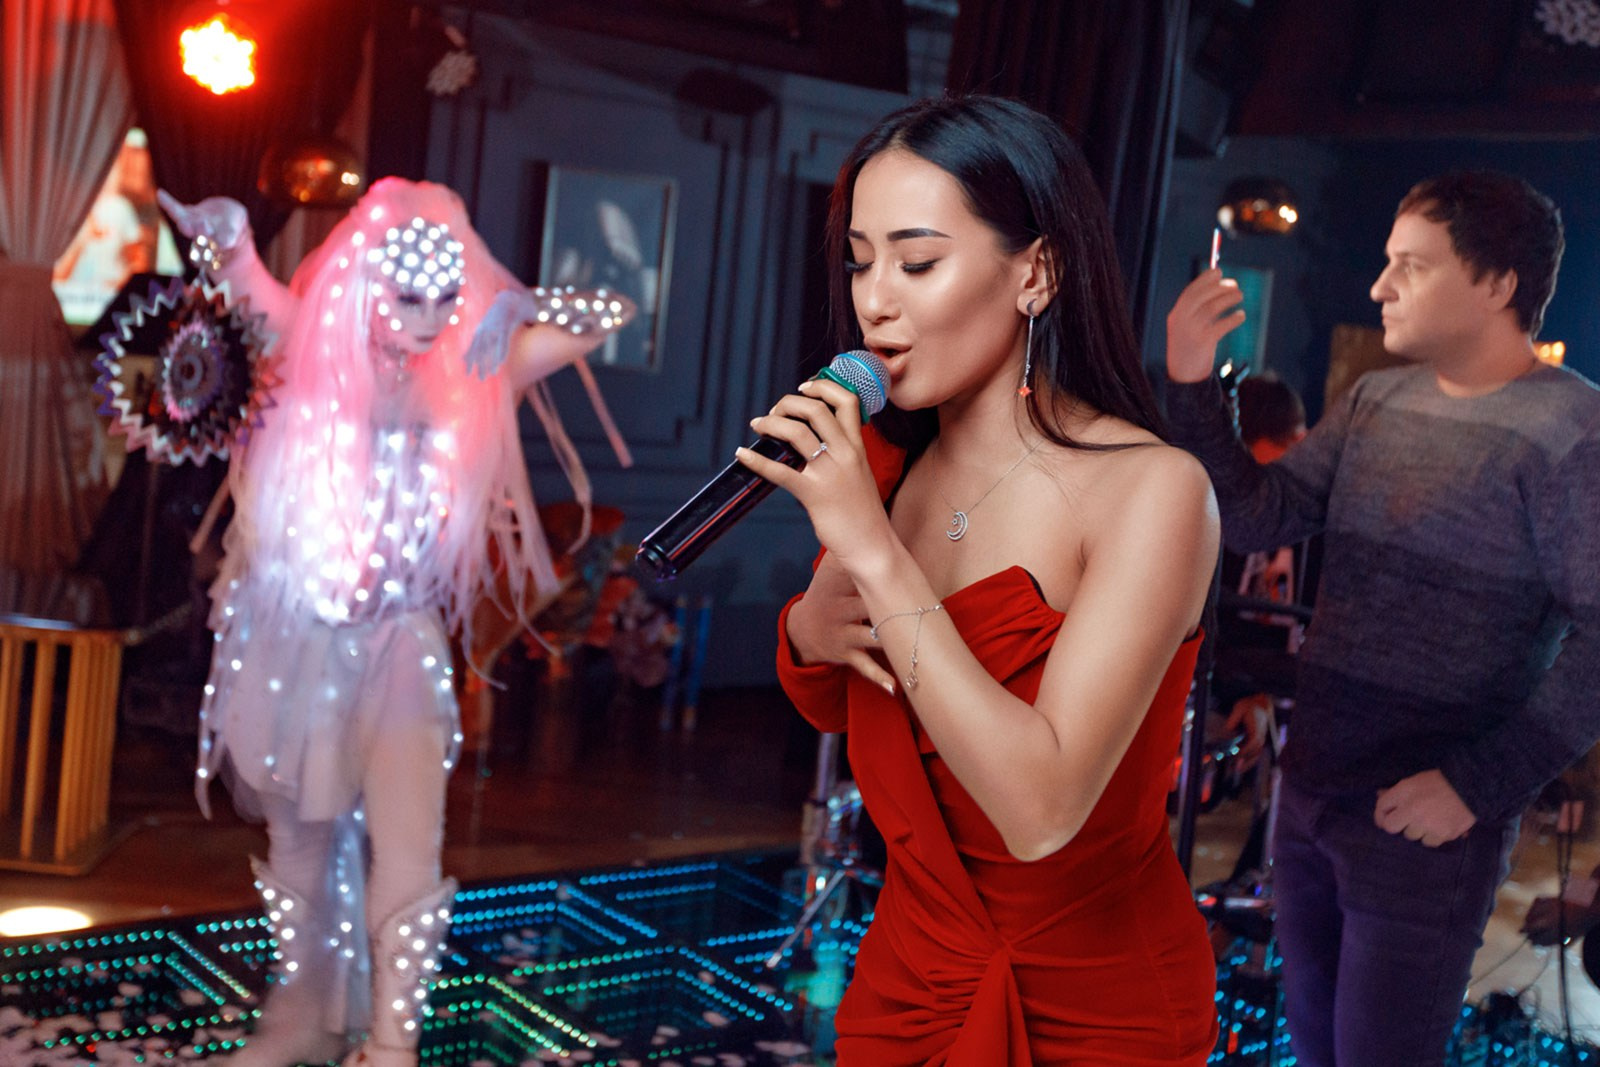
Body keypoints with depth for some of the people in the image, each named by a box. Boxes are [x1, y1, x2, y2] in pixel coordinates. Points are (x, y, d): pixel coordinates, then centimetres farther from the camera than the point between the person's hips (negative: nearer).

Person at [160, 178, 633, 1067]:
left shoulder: (466, 381, -3)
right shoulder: (310, 358, -4)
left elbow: (608, 315, 2)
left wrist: (517, 309, -12)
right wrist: (225, 236, -22)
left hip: (400, 644, -1)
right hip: (294, 638, 1)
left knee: (409, 847, -10)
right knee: (301, 838, 13)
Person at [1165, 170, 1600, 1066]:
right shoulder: (1376, 400, 7)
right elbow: (1255, 520, 6)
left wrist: (1480, 785, -22)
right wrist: (1194, 388, -6)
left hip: (1425, 824, -7)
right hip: (1310, 795, 7)